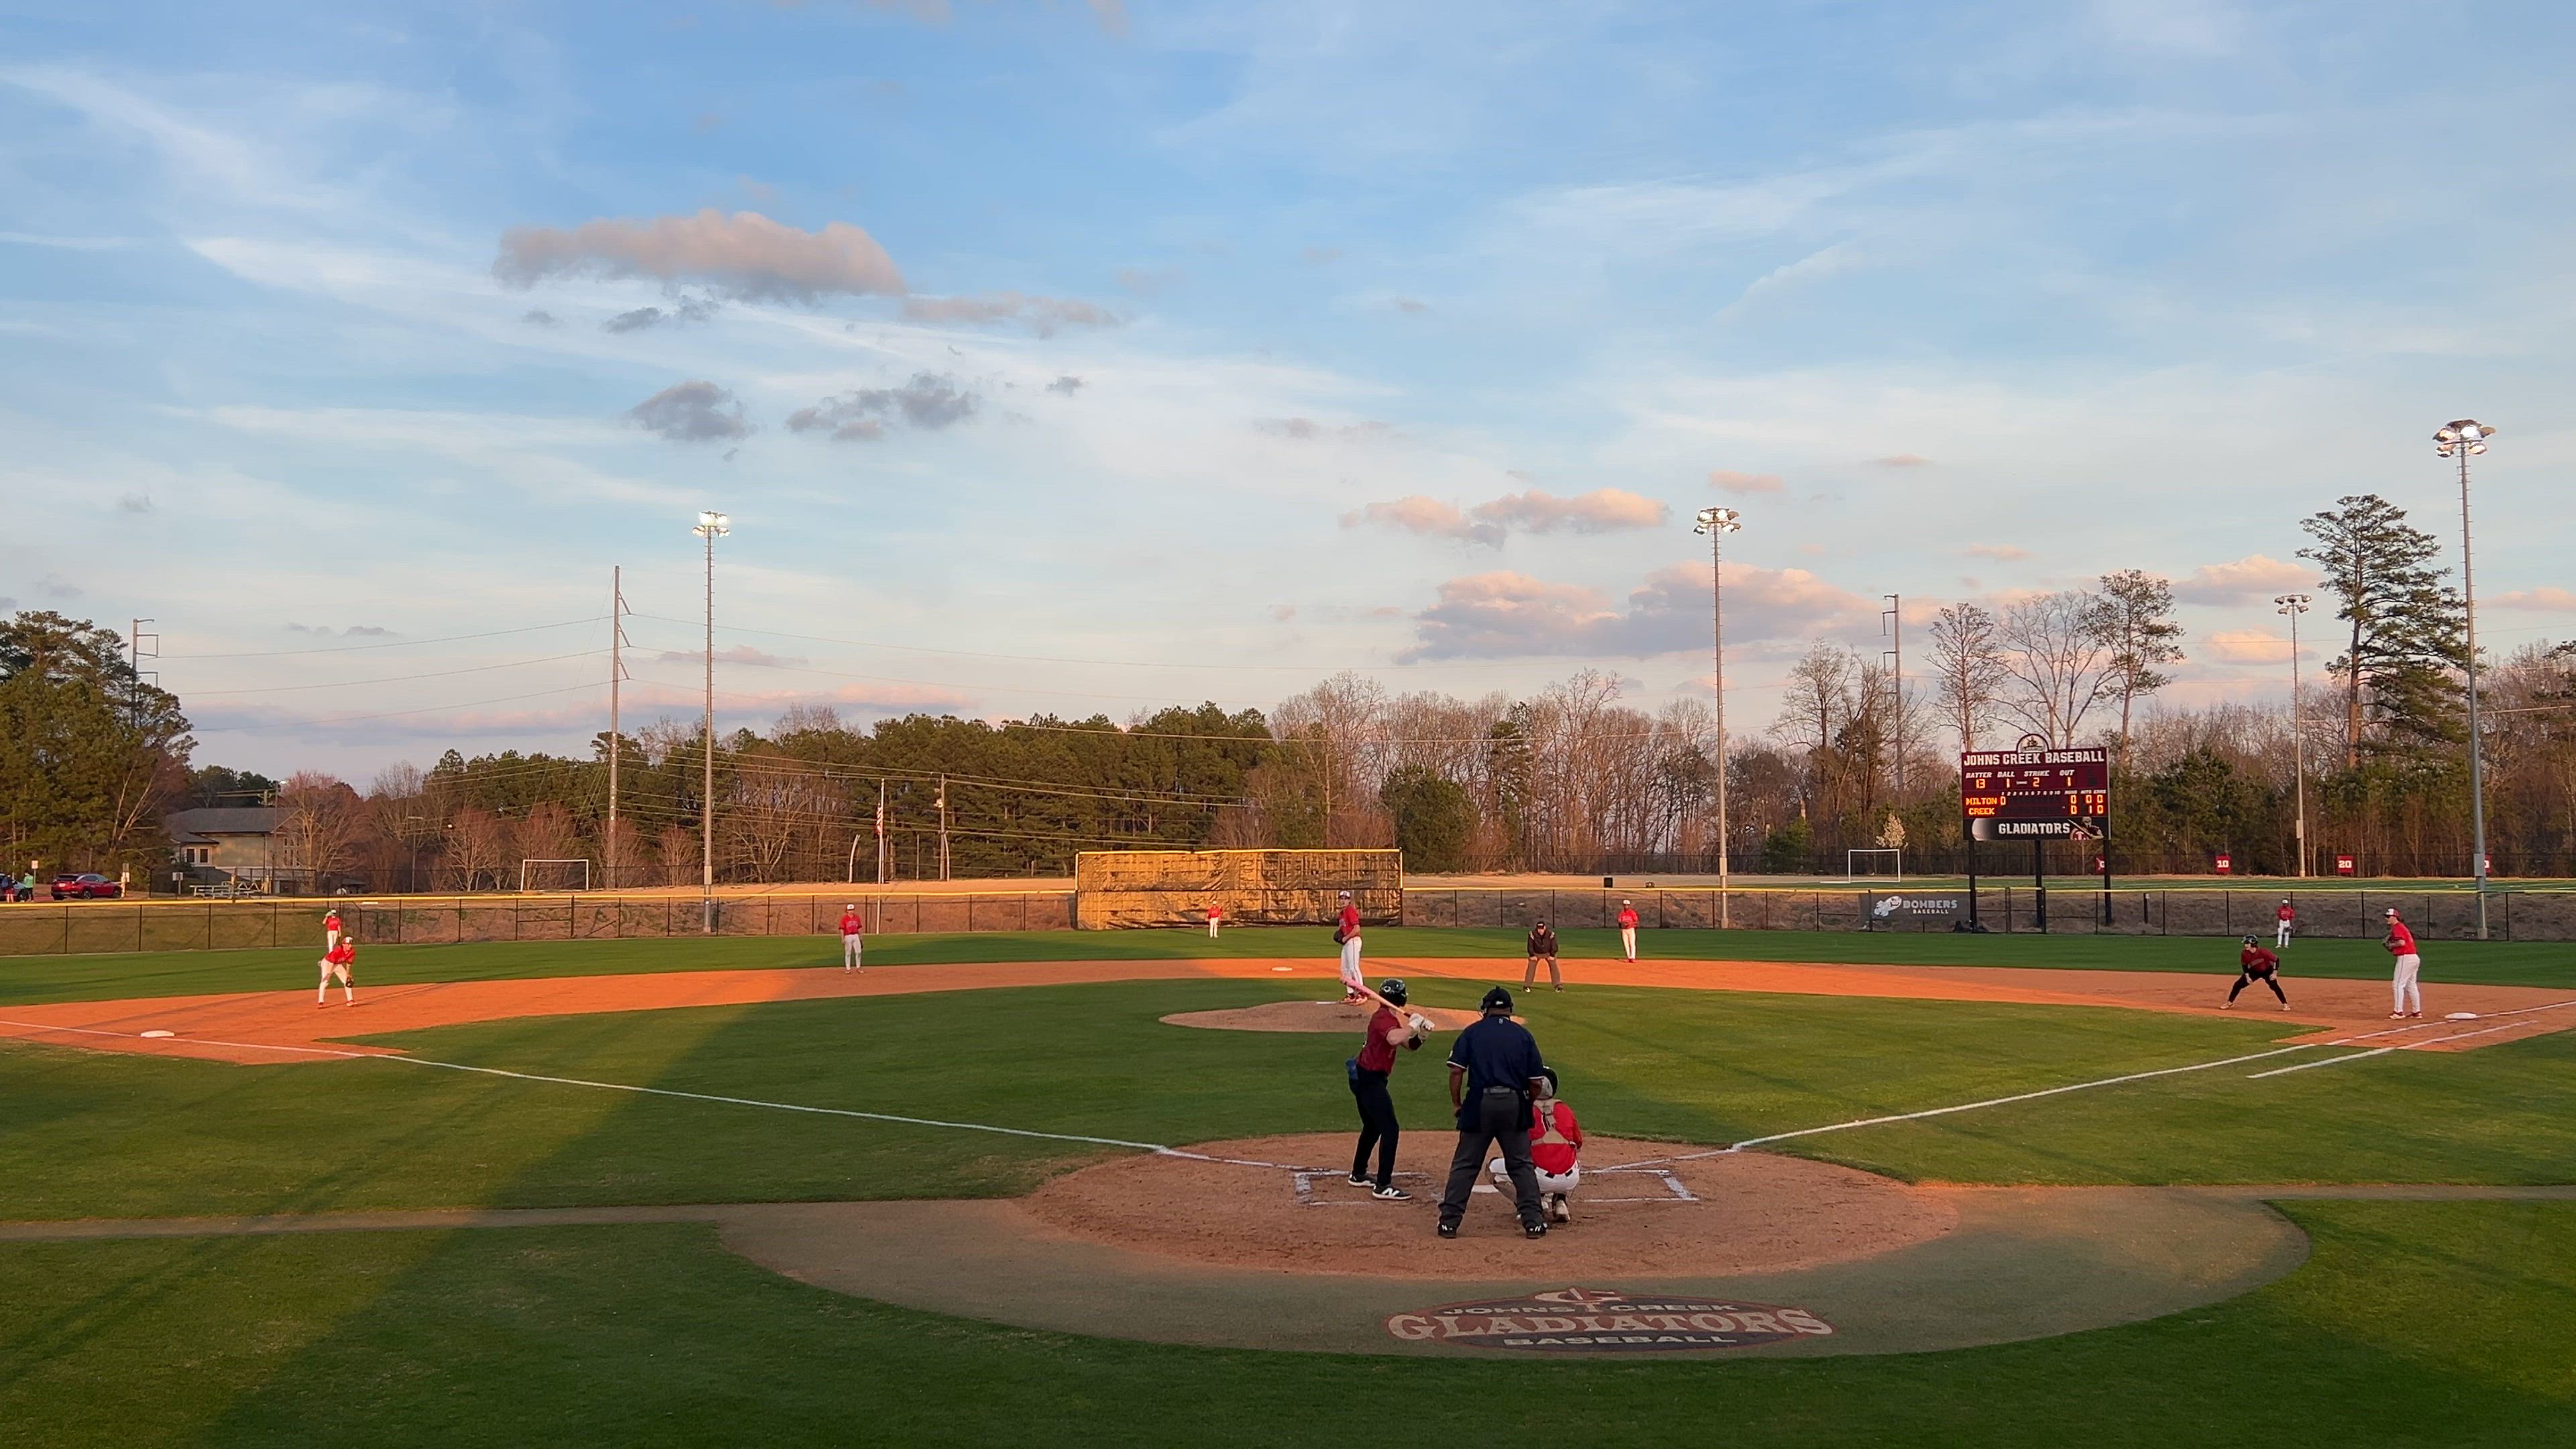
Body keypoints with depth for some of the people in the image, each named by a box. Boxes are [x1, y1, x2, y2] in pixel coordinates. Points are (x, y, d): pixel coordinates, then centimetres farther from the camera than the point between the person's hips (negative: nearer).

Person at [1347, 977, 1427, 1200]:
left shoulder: (1390, 1017, 14)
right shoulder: (1383, 1017, -17)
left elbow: (1410, 1045, 12)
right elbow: (1394, 1039, -39)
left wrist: (1419, 1032, -7)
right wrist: (1412, 1025, -25)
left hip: (1363, 1078, 11)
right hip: (1370, 1079, -11)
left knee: (1372, 1127, 24)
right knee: (1389, 1129, -13)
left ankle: (1358, 1175, 36)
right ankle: (1383, 1186, -15)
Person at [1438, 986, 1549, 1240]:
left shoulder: (1472, 1033, 5)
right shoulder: (1523, 1035, 7)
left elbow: (1456, 1071, -4)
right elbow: (1536, 1082, 5)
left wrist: (1457, 1105, 6)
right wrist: (1525, 1103, 22)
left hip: (1479, 1104, -1)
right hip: (1514, 1103, 1)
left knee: (1464, 1164, 6)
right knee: (1521, 1165, 11)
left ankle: (1449, 1222, 3)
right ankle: (1533, 1222, 7)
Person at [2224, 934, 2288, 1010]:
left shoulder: (2263, 952, -33)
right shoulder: (2244, 954, -21)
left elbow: (2276, 960, -21)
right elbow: (2244, 965, -4)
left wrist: (2275, 973, -24)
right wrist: (2247, 976, -12)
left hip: (2267, 971, -3)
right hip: (2254, 971, 4)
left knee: (2274, 986, -23)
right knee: (2238, 984, -4)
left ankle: (2285, 1004, -9)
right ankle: (2230, 1003, 10)